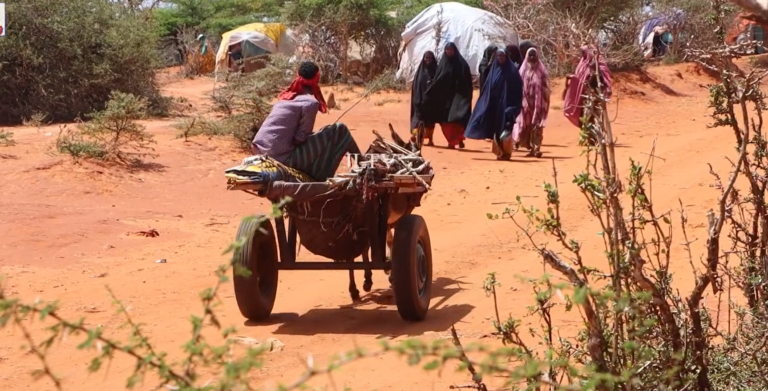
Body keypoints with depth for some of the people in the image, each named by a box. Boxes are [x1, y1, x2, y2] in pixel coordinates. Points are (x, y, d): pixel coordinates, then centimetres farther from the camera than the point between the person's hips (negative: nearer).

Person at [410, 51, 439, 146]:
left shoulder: (436, 70, 4)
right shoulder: (420, 70, 7)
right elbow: (415, 85, 4)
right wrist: (417, 99, -5)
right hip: (421, 98, 0)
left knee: (430, 119, 4)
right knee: (418, 117, -10)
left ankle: (430, 139, 11)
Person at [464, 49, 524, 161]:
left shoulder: (512, 71, -3)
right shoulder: (494, 70, 10)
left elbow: (518, 88, -5)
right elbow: (488, 88, 10)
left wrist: (515, 105, -11)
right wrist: (486, 103, 4)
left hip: (506, 103, -5)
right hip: (495, 104, 5)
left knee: (504, 127, -7)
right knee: (496, 128, 5)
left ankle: (506, 152, -1)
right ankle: (500, 151, 12)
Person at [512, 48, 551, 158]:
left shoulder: (541, 70, 2)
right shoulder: (524, 70, 6)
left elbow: (545, 87, 3)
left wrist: (544, 102, -4)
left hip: (538, 102, -2)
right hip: (526, 102, 2)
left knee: (537, 125, -8)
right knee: (526, 124, 4)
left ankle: (536, 148, -11)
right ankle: (532, 148, 14)